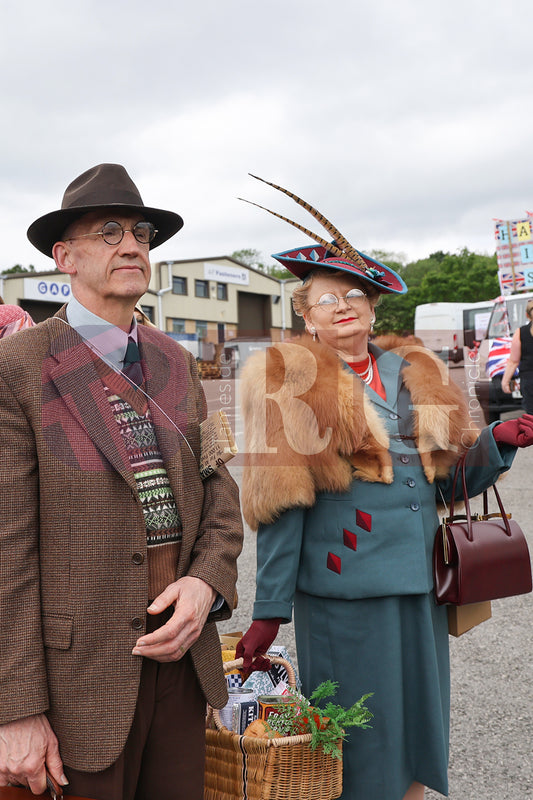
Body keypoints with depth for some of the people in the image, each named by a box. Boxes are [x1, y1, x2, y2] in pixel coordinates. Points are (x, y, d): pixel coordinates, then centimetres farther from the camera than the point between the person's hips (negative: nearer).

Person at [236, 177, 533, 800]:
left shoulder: (416, 372, 11)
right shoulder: (294, 383, -3)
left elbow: (449, 477, 14)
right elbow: (281, 502, -7)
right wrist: (268, 611, -8)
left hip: (421, 586, 5)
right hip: (344, 591, -5)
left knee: (415, 731, 16)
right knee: (356, 750, 6)